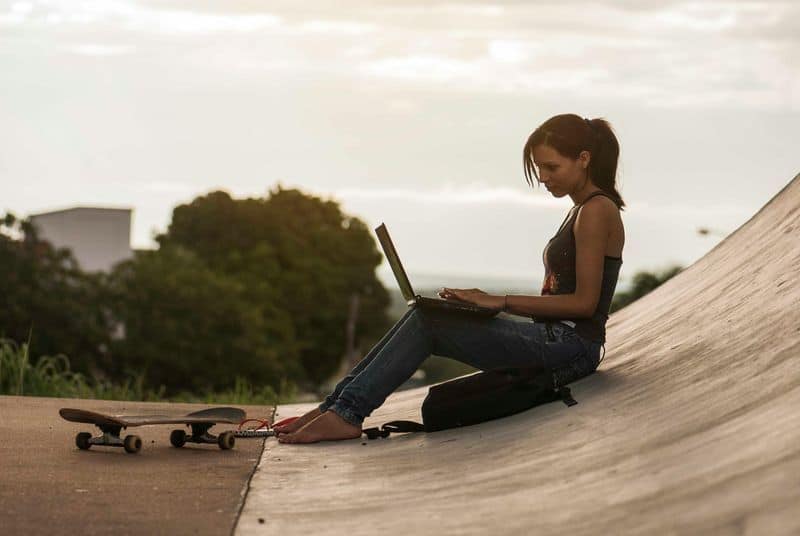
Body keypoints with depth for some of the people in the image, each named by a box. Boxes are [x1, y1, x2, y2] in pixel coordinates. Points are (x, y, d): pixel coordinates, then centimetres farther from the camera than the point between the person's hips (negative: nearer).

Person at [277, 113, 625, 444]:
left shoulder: (597, 210, -9)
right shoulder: (583, 211, 21)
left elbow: (585, 302, -16)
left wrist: (501, 301, -14)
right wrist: (489, 302, 6)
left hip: (570, 343, -9)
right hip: (555, 338, 9)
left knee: (426, 321, -14)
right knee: (422, 319, -2)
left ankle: (346, 413, -15)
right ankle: (334, 407, -7)